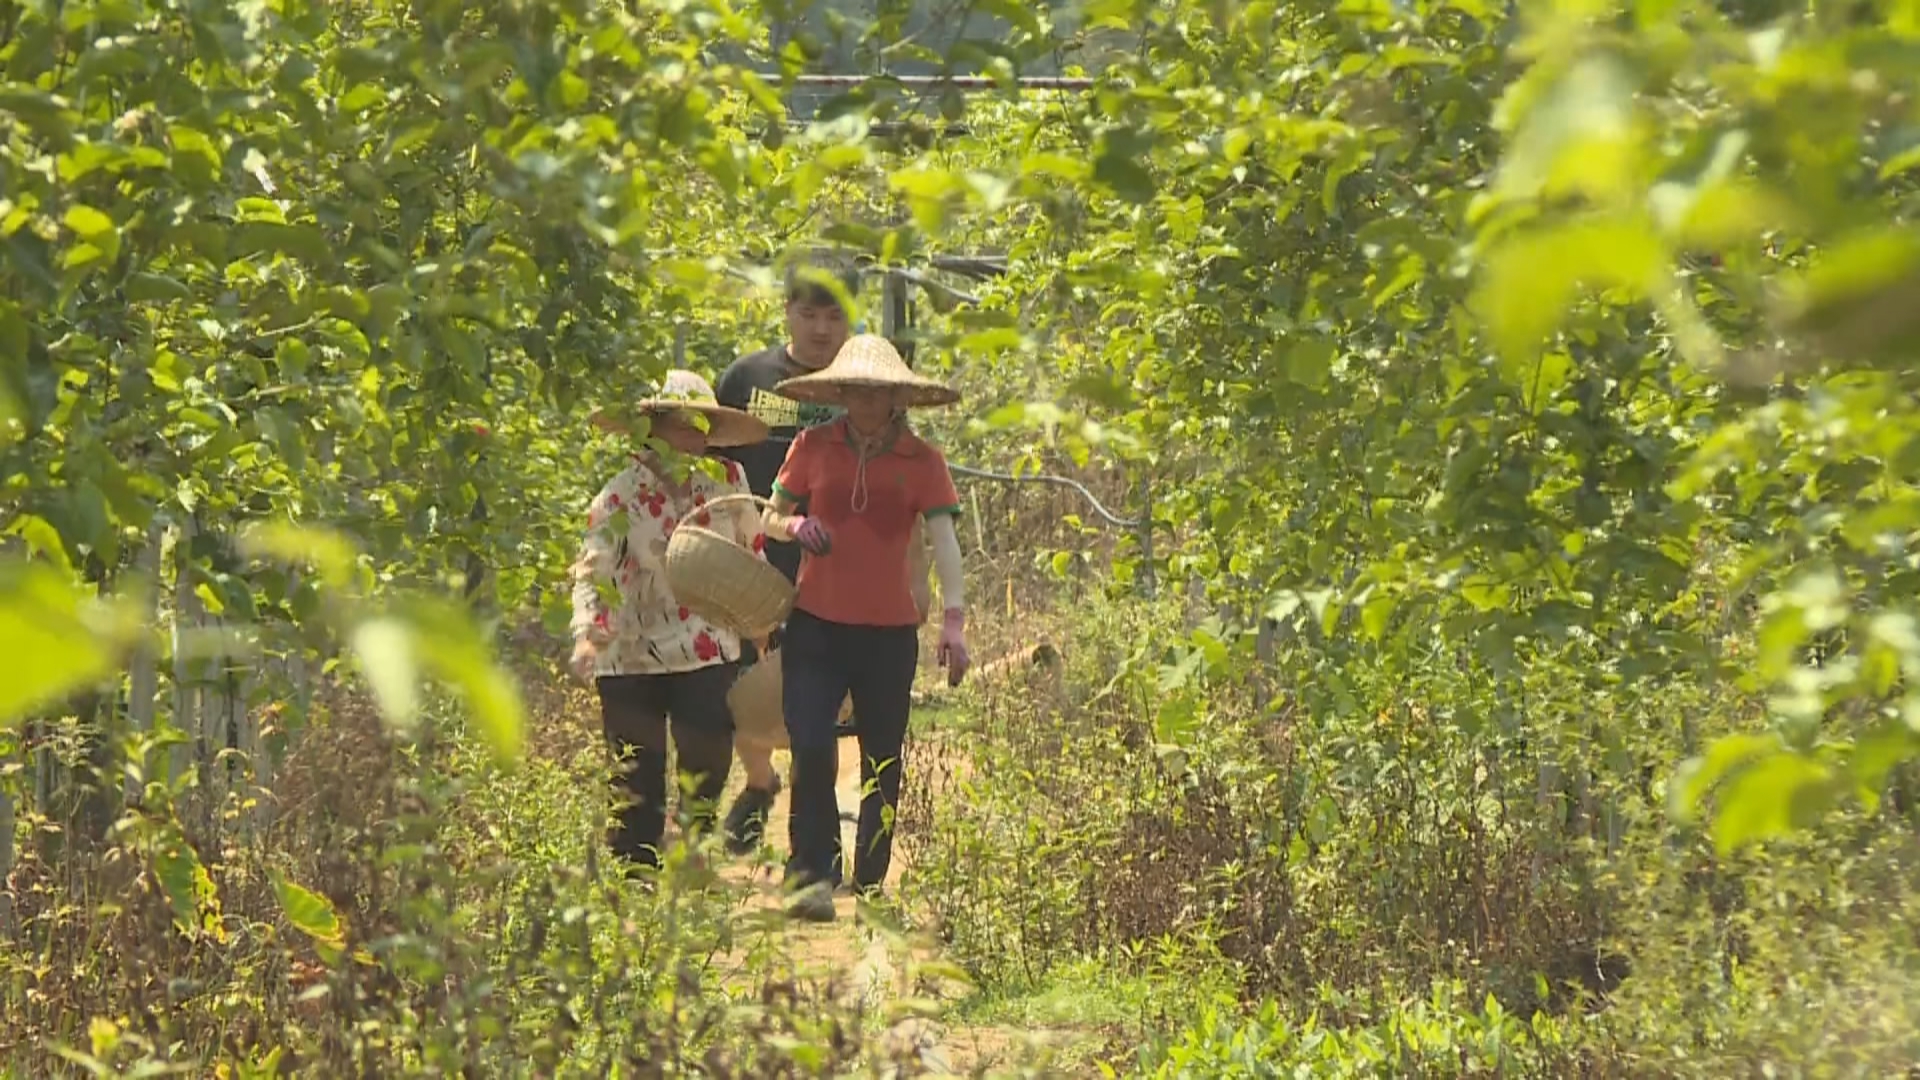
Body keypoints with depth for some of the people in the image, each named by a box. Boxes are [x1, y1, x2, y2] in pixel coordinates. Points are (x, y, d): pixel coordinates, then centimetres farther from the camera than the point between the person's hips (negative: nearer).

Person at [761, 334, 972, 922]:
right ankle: (812, 877, -9)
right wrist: (796, 526, -13)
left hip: (890, 630, 0)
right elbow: (770, 517, 11)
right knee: (810, 750, -14)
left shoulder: (921, 459, -1)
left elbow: (943, 538, -9)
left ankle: (870, 884, 20)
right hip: (816, 625, 0)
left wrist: (953, 616, -22)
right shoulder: (813, 447, 2)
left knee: (883, 762, 7)